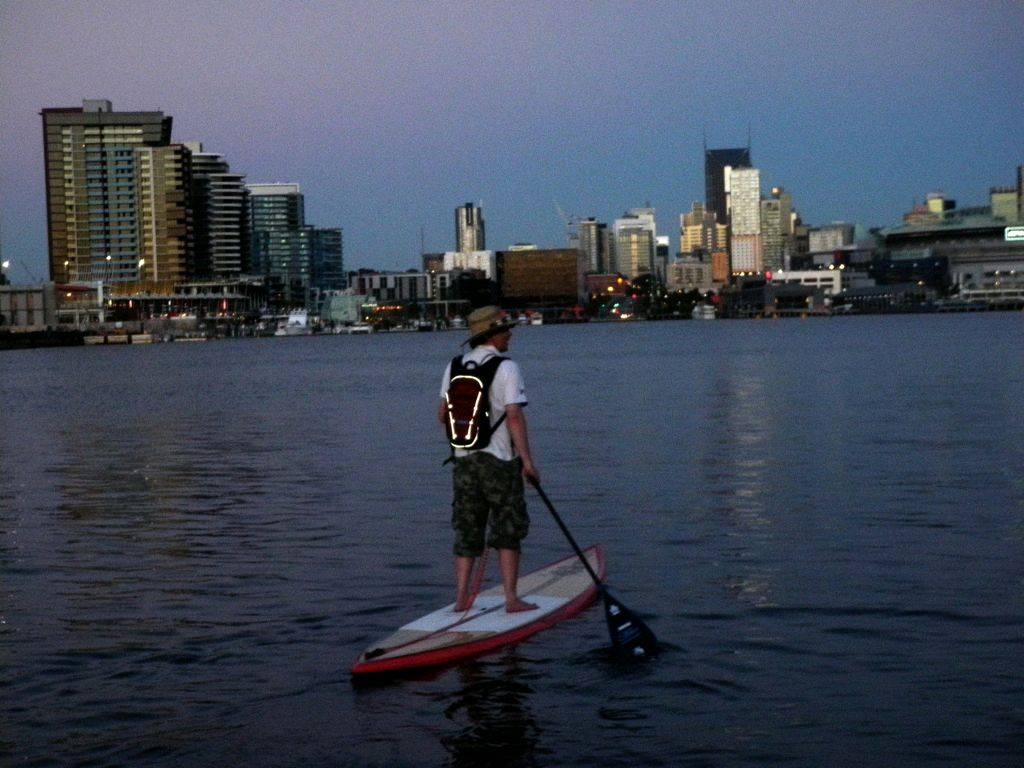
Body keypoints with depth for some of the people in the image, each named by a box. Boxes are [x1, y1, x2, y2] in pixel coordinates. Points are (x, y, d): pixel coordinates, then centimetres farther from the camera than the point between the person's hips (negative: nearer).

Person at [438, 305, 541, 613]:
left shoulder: (454, 367, 7)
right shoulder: (506, 368, -10)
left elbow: (443, 415, 10)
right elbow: (514, 416, -17)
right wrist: (528, 461, -15)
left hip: (464, 458, 5)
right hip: (500, 460, -5)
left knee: (467, 530, 11)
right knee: (508, 529, 4)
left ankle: (461, 597, 8)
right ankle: (511, 598, 3)